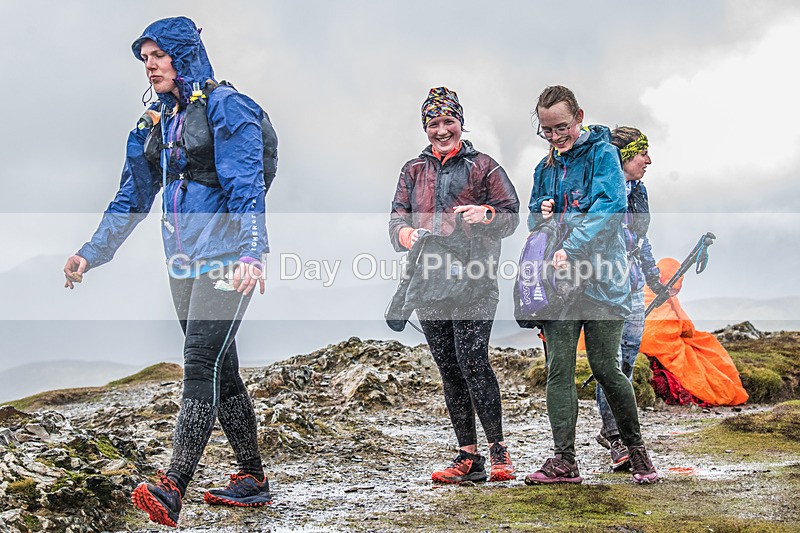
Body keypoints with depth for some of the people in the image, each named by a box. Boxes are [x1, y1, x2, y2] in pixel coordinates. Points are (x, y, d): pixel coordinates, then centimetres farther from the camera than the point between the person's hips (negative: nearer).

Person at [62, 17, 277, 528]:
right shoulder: (157, 123, 16)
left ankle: (171, 490, -24)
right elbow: (133, 198, 22)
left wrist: (250, 253, -29)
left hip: (227, 258, -8)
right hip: (184, 262, 8)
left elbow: (246, 187, -17)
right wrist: (92, 253, 17)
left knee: (201, 364, -16)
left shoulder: (225, 106, -7)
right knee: (221, 370, 9)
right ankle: (253, 481, 18)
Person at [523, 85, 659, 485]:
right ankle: (564, 461, 0)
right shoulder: (546, 167, 17)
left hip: (601, 276, -5)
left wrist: (572, 249, -25)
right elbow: (534, 218, 26)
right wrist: (542, 213, 1)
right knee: (559, 367, -2)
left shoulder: (603, 153, -2)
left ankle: (635, 446, 17)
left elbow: (610, 205, -16)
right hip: (559, 277, 5)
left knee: (605, 367, -3)